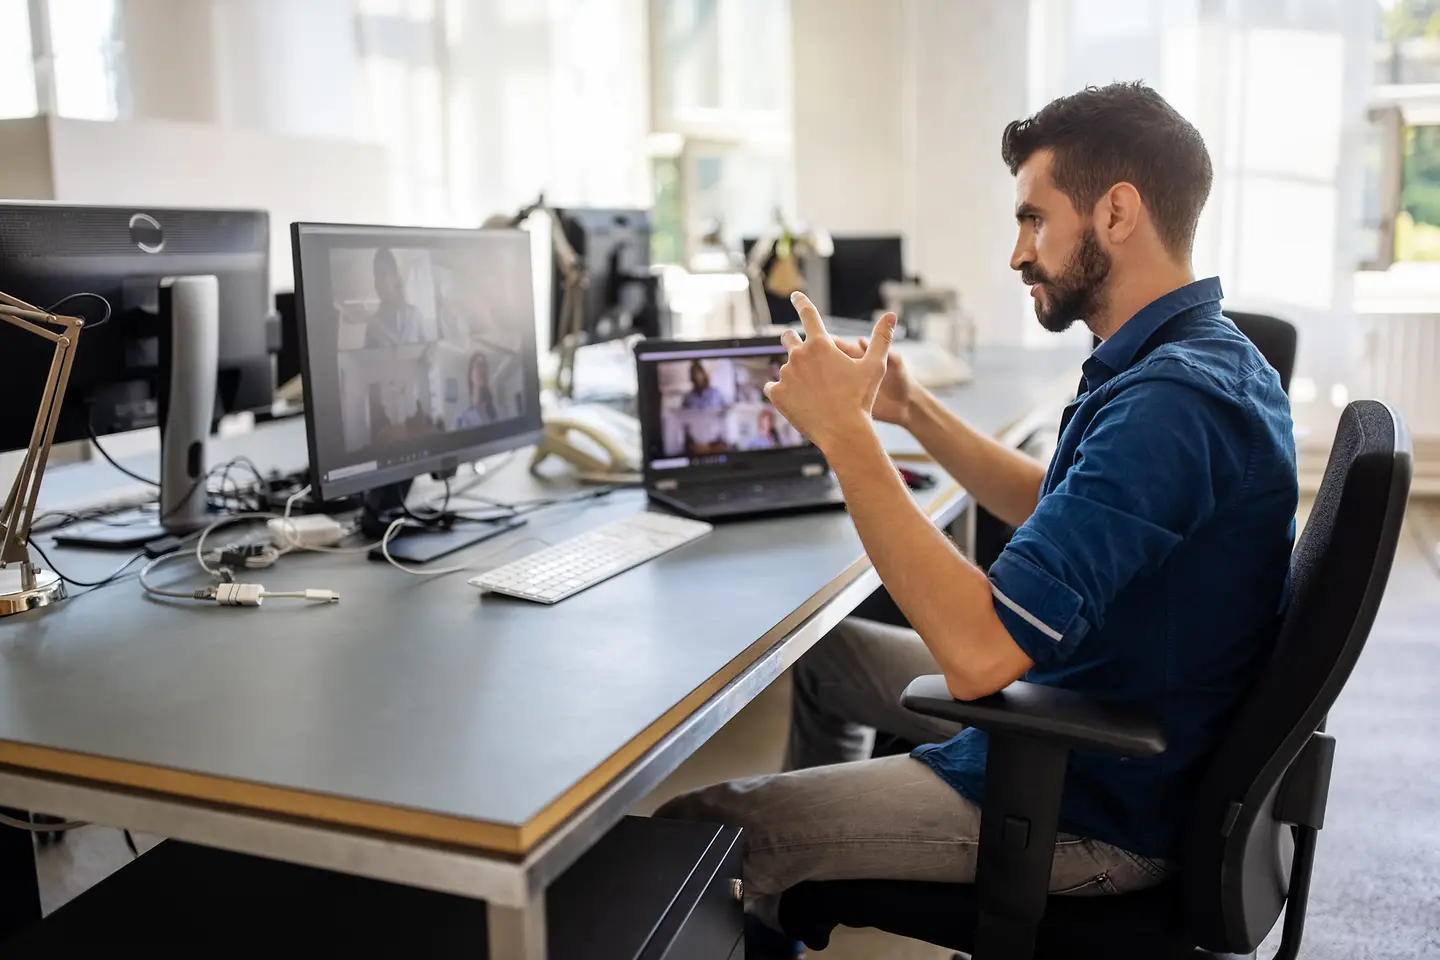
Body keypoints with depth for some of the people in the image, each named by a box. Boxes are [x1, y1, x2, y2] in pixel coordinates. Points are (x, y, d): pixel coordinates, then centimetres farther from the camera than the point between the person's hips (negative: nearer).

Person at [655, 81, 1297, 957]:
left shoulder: (1172, 402, -30)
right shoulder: (1205, 356, 5)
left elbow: (980, 651, -35)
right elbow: (1054, 508, 18)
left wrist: (845, 431, -27)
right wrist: (910, 407, 9)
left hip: (1099, 808, -10)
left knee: (691, 834, -10)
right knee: (828, 649, 25)